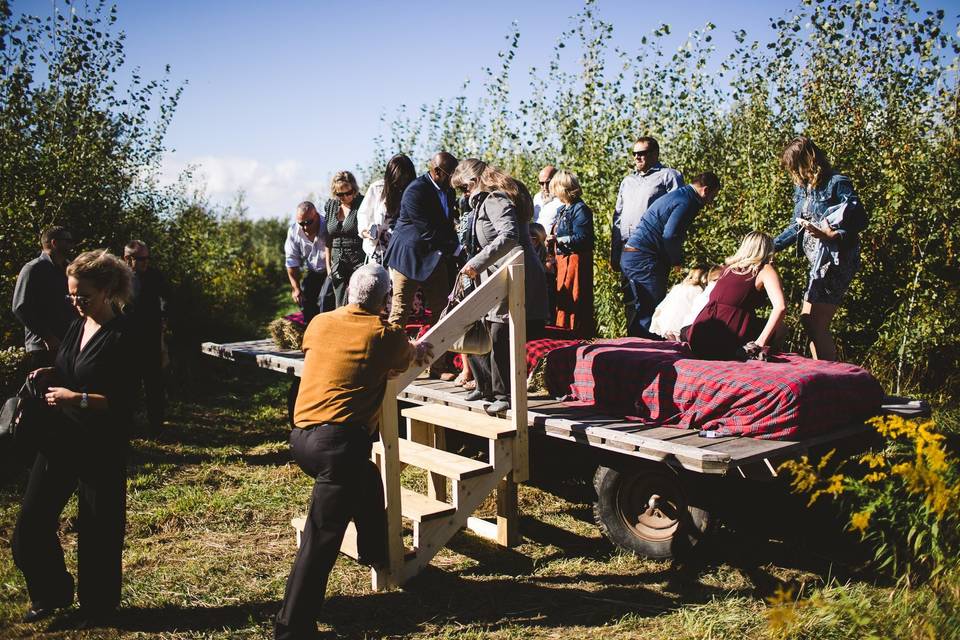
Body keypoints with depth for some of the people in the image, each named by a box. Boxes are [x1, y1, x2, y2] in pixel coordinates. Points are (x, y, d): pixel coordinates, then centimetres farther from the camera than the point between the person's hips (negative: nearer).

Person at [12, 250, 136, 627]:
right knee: (32, 520, 9)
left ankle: (97, 606, 26)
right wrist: (50, 375, 2)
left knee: (97, 529, 5)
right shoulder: (77, 327, 8)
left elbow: (123, 402, -18)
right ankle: (52, 593, 30)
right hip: (59, 439, 8)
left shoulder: (122, 338, -15)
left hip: (101, 447, -7)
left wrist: (76, 398, -27)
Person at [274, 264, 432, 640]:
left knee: (367, 481, 31)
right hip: (339, 442, -7)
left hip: (301, 436, 8)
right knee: (321, 538, -5)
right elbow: (406, 359, 20)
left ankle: (377, 553, 48)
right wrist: (418, 350, 46)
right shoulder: (384, 334, -2)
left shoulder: (320, 323, 12)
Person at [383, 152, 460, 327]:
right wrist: (456, 249, -22)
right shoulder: (415, 191, -20)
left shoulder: (448, 189, 4)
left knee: (441, 309, 9)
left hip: (435, 257, 8)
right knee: (401, 309, -2)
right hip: (409, 257, -8)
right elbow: (428, 231, -24)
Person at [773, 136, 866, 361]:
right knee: (809, 320, 9)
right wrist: (770, 246, 14)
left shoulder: (837, 183, -11)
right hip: (818, 261, 9)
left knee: (815, 324, -12)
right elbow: (797, 226, 20)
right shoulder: (802, 187, 12)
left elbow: (861, 221, -13)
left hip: (837, 260, -9)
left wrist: (831, 236, -27)